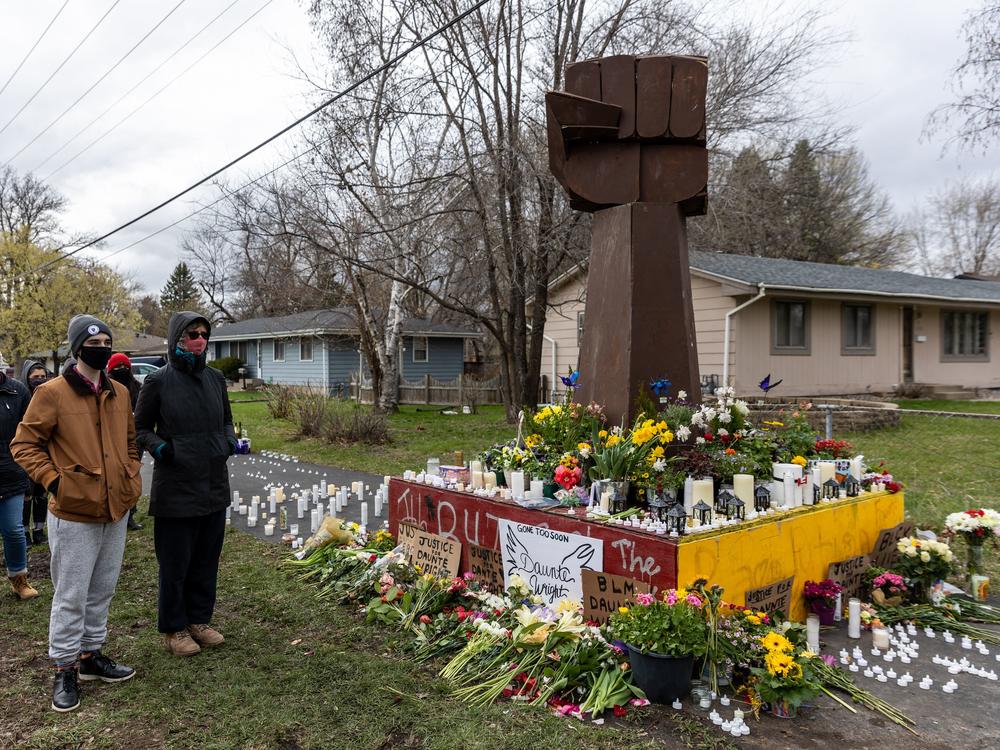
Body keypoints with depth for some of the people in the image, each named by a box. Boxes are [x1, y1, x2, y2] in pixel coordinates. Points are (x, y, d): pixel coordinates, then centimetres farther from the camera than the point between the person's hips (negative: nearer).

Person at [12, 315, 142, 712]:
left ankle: (90, 655, 32)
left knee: (102, 591, 17)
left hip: (116, 512, 6)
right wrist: (54, 481, -14)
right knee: (71, 595, 4)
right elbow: (24, 445, -6)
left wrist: (132, 478, 9)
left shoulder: (120, 393, 8)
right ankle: (64, 668, 19)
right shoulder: (52, 393, -10)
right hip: (73, 515, -6)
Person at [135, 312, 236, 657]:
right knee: (175, 563, 6)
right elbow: (140, 427, 0)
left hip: (214, 486, 5)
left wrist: (230, 440, -2)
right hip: (176, 488, -5)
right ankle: (174, 629, 22)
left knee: (207, 559, 14)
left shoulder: (215, 378, 6)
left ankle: (200, 620, 29)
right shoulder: (158, 381, -8)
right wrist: (159, 447, -18)